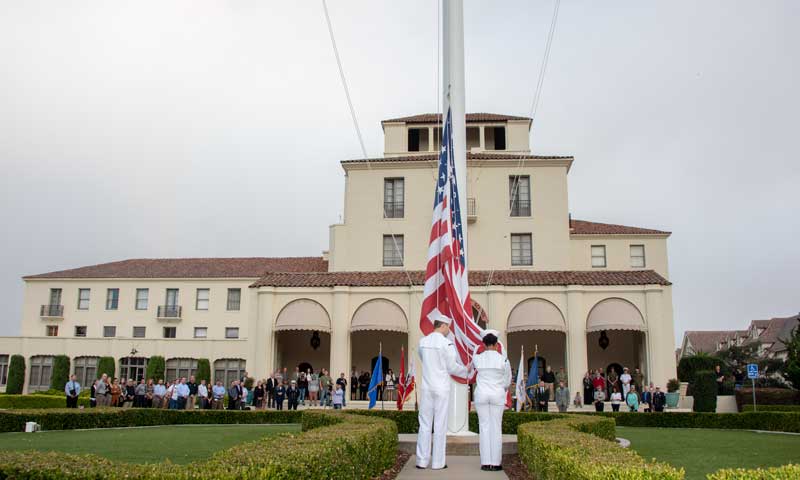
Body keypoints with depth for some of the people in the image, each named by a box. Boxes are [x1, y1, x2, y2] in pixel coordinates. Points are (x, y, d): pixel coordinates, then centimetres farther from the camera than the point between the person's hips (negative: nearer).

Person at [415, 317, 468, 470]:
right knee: (440, 425, 2)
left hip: (427, 387, 4)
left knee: (425, 424, 8)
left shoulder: (423, 342, 5)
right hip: (442, 388, -4)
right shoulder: (447, 343, -11)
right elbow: (452, 367, -7)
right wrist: (465, 370, 13)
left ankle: (422, 461, 8)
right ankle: (438, 462, 5)